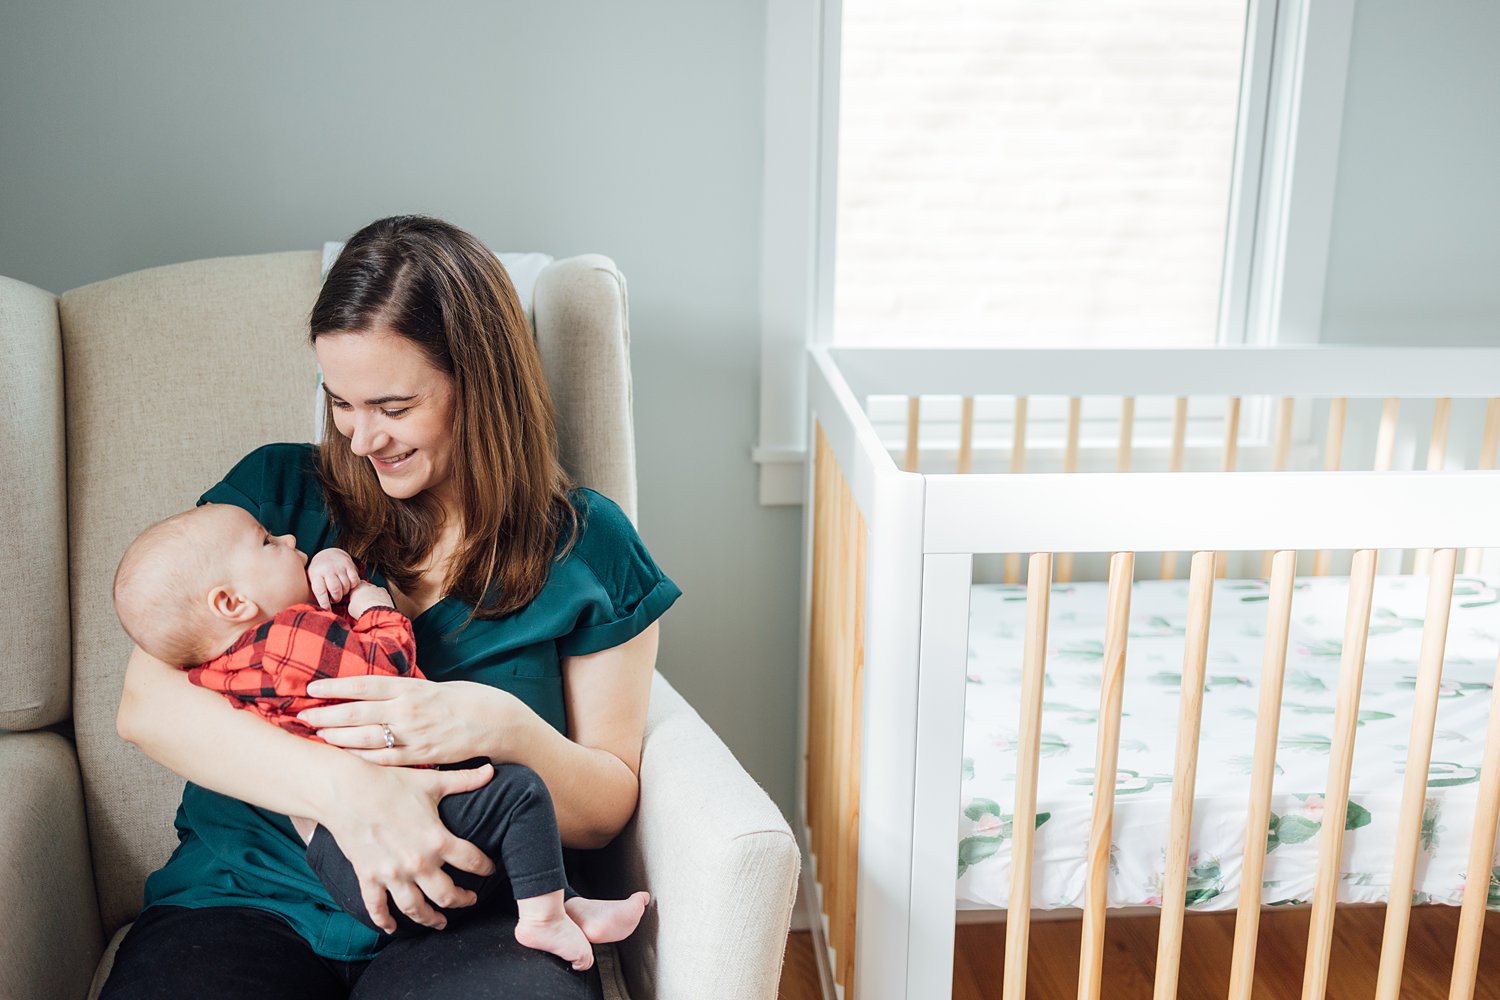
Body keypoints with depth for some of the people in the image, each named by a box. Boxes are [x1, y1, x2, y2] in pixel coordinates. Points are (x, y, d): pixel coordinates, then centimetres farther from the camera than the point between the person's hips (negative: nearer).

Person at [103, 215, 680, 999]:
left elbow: (606, 811, 8)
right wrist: (344, 785, -18)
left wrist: (505, 729, -14)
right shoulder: (274, 491, 10)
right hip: (252, 894, 1)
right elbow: (145, 701, -2)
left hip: (474, 914, 0)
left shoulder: (587, 545, 8)